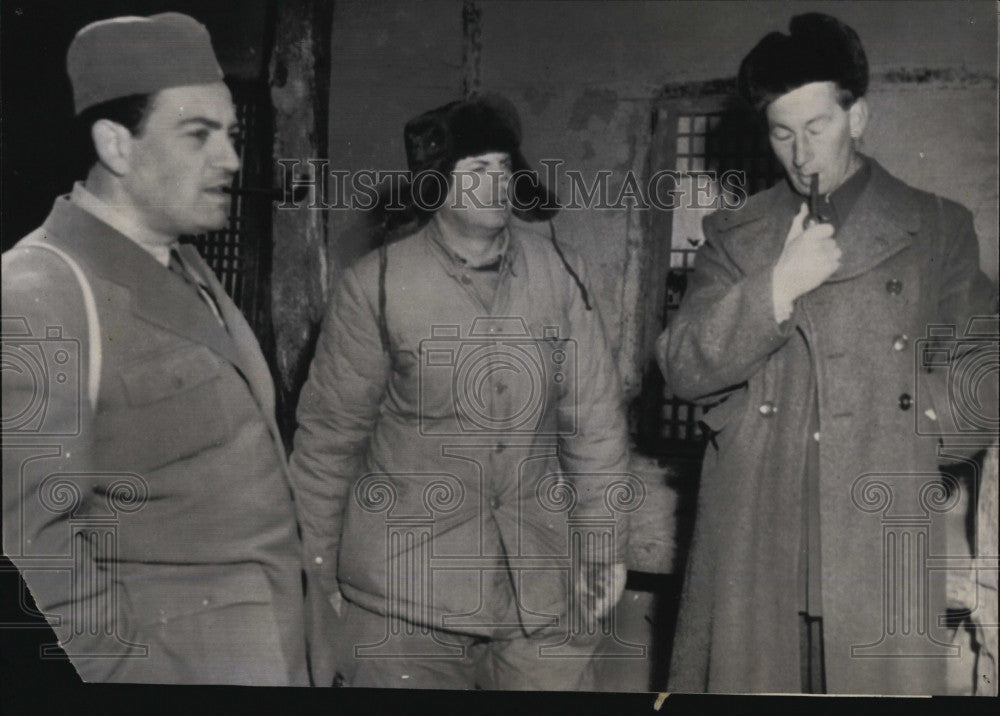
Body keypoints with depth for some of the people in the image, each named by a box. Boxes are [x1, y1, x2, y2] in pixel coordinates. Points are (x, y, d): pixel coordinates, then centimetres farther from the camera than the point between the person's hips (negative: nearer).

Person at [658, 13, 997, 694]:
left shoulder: (939, 228, 10)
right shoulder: (733, 235, 11)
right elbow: (682, 367, 0)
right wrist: (779, 286, -10)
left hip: (883, 544, 0)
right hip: (754, 543, 1)